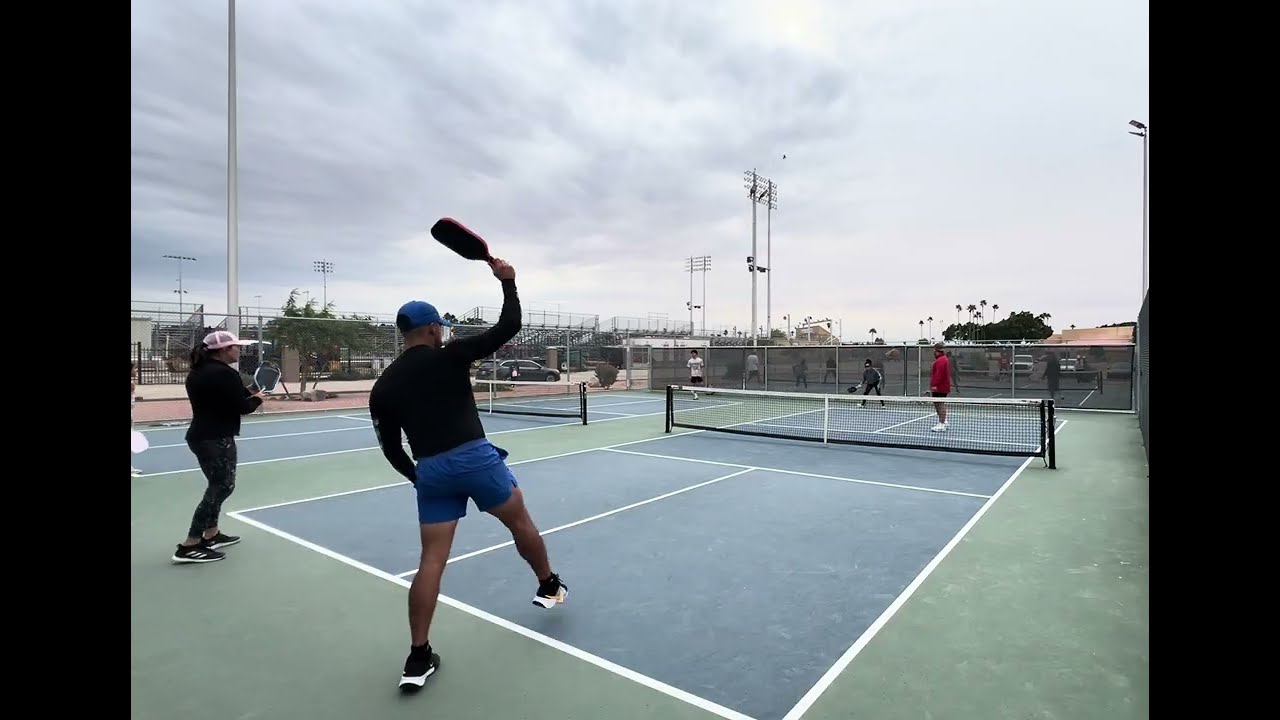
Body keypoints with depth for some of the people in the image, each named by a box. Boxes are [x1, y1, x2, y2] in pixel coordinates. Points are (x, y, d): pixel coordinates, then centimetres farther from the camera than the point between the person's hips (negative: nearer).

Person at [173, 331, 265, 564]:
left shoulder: (196, 373, 10)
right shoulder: (225, 374, -18)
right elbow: (243, 408, -16)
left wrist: (246, 392, 10)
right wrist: (257, 398, 3)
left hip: (199, 436, 10)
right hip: (217, 439, -10)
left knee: (218, 485, 20)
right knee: (221, 487, -2)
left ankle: (211, 535, 27)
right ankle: (189, 546, -1)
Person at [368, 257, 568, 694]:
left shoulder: (383, 387, 10)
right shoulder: (450, 357, -4)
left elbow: (390, 449, 13)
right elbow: (508, 326, -5)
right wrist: (507, 280, 7)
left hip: (430, 471, 4)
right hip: (475, 457, -3)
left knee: (432, 559, 9)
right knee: (520, 522, 20)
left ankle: (418, 658, 11)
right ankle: (549, 587, 39)